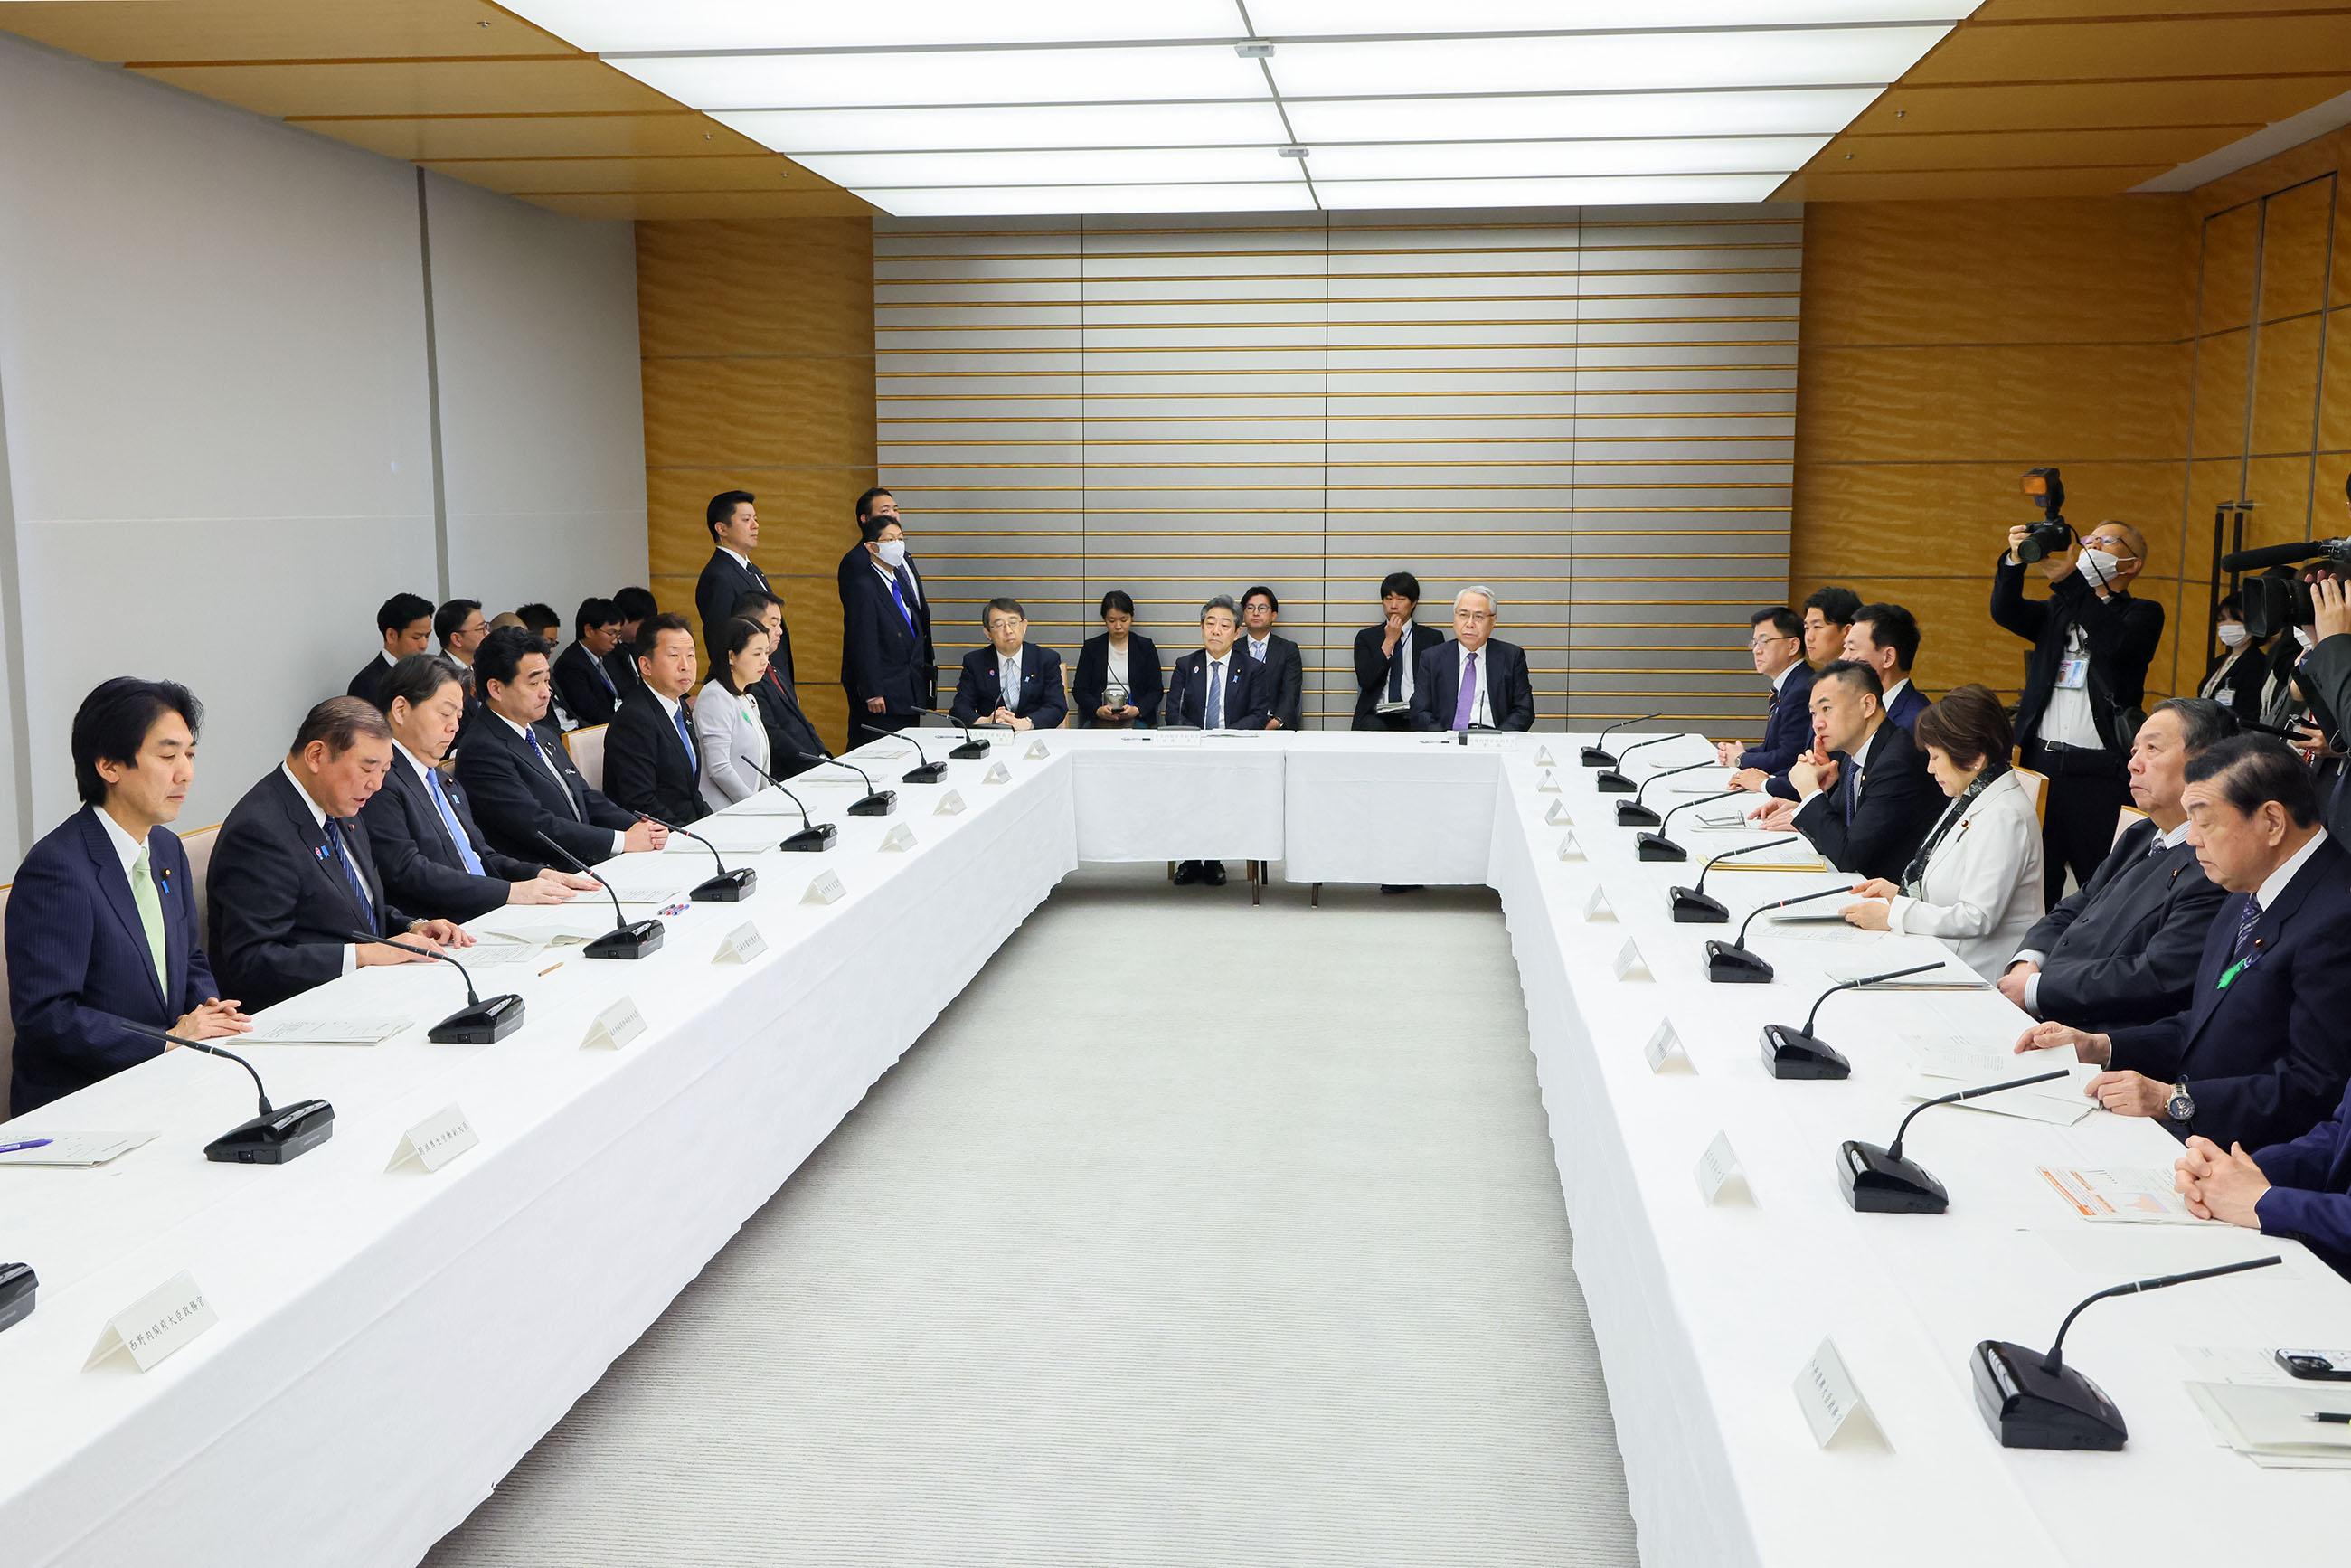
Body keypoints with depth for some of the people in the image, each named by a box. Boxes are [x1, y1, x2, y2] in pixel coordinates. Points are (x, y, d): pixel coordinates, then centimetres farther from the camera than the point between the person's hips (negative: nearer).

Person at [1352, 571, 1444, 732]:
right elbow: (1365, 681, 0)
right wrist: (1389, 642, -1)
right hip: (1378, 715, 0)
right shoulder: (1366, 637, 15)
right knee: (1372, 727, -35)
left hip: (1416, 714, 0)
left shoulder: (1432, 638, 14)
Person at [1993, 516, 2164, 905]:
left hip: (2099, 770, -4)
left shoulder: (2143, 614, 5)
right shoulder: (2059, 609, 19)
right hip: (2041, 758, 4)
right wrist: (2016, 560, -17)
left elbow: (2116, 642, -18)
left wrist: (2069, 578, -24)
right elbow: (2005, 612, 1)